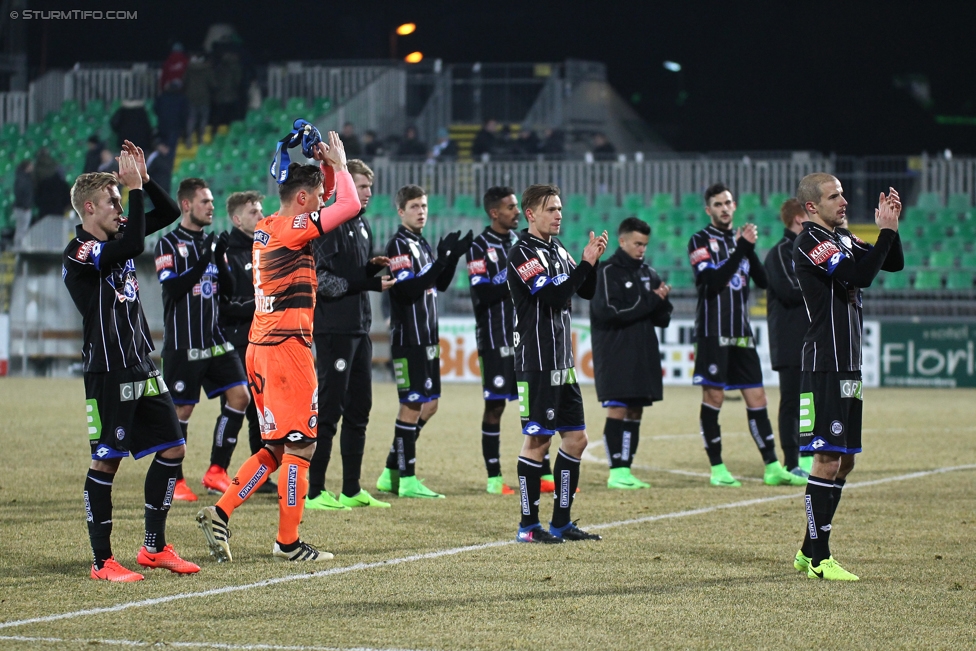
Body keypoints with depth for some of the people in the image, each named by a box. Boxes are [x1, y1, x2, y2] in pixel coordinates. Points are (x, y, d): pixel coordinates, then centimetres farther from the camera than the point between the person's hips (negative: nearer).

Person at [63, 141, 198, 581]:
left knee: (172, 449, 9)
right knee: (106, 462, -4)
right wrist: (135, 187, -23)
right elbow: (134, 246, -31)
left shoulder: (114, 237, 11)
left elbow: (169, 214, 18)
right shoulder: (80, 254, -15)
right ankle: (102, 561, 3)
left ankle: (154, 548, 19)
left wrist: (145, 178, 3)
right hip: (108, 374, -9)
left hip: (141, 369, 9)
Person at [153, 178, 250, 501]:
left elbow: (228, 289, 11)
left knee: (239, 395, -4)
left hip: (215, 339, 6)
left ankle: (216, 472, 5)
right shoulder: (168, 244, -5)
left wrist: (220, 259, -6)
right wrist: (202, 263, -21)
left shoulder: (210, 242, 14)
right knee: (181, 410, -2)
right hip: (182, 344, -6)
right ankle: (173, 481, 10)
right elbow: (171, 288, -16)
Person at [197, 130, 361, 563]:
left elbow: (328, 201, 30)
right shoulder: (293, 229, -12)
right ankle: (288, 542, 2)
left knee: (277, 447, 15)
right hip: (288, 348, -9)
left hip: (261, 348, 9)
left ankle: (220, 513, 6)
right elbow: (349, 205, -18)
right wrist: (338, 165, -4)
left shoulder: (266, 228, 14)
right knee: (299, 445, -1)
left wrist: (326, 168, 15)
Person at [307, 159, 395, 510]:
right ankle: (314, 492, -3)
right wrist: (369, 282, -18)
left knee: (359, 410, 11)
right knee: (329, 411, -7)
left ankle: (352, 491, 18)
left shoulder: (362, 225, 17)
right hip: (334, 329, -9)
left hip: (360, 329, 9)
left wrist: (373, 267, 2)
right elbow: (322, 280, -17)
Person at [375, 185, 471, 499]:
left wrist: (454, 257, 5)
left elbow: (439, 285, 19)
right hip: (407, 339, -9)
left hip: (427, 338, 9)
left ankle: (391, 473, 18)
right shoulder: (398, 245, -11)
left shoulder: (422, 245, 16)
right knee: (412, 405, -7)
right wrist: (440, 260, -26)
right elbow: (408, 289, -22)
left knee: (428, 405, 11)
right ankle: (406, 480, -2)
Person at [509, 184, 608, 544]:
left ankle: (561, 522, 14)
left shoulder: (558, 251, 15)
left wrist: (594, 260, 0)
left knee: (576, 438, 8)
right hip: (536, 362, -9)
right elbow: (553, 296, -21)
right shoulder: (523, 253, -11)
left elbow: (586, 292, 16)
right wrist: (586, 263, -17)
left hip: (562, 362, 9)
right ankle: (528, 525, 1)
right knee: (537, 440, -6)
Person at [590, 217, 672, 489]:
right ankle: (616, 472, -8)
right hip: (615, 355, -6)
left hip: (644, 354, 6)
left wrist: (662, 301, -8)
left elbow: (663, 319, 14)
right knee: (618, 409, -9)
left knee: (635, 412, 5)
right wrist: (650, 301, -13)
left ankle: (626, 469, 9)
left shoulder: (649, 274, 14)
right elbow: (611, 312, -17)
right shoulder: (608, 272, -4)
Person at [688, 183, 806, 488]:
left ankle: (772, 468, 3)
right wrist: (740, 249, -18)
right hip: (713, 332, -6)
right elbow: (712, 281, -16)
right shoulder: (700, 241, -2)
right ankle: (717, 469, 2)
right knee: (713, 396, -4)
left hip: (741, 331, 6)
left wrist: (750, 249, -5)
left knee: (756, 397, 3)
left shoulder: (739, 239, 16)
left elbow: (763, 281, 9)